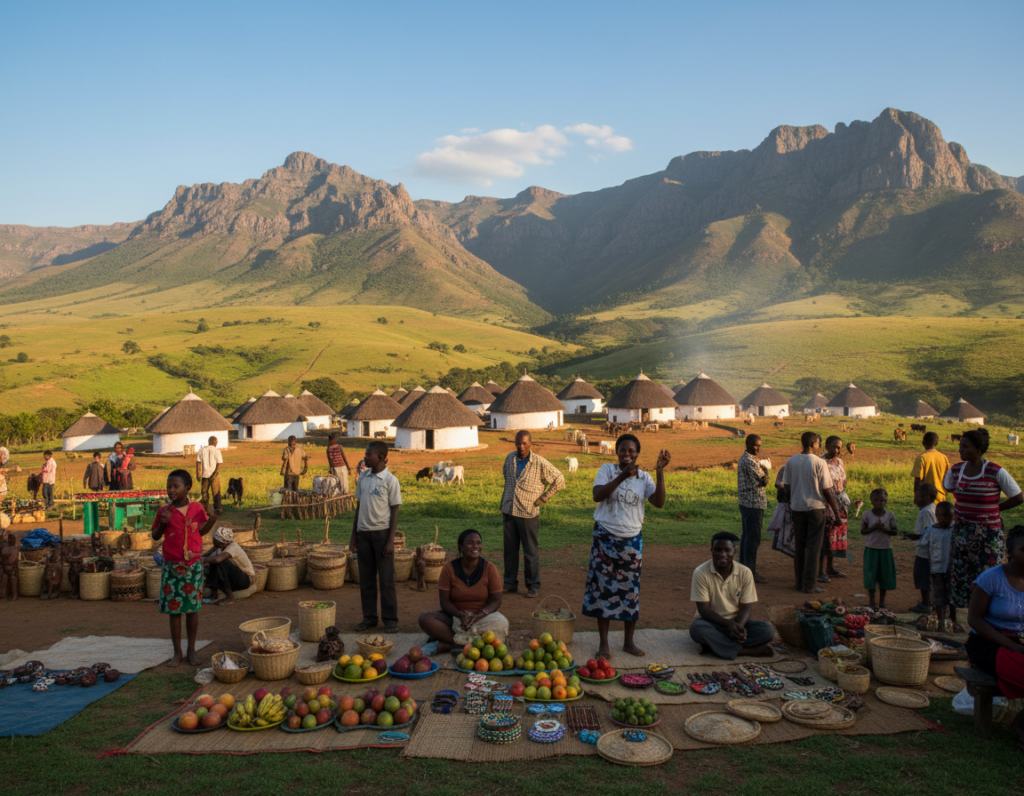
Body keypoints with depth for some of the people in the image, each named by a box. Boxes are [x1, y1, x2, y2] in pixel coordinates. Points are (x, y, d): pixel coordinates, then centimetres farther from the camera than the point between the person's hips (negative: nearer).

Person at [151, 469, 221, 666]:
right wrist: (162, 523, -14)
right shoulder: (164, 511, -4)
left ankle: (192, 650, 19)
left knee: (193, 607, 7)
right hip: (172, 567, 0)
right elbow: (155, 536, 5)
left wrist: (213, 518, -5)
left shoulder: (197, 509, -2)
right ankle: (177, 652, 17)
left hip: (193, 565, 1)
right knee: (174, 609, 5)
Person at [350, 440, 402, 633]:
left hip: (381, 532, -5)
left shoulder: (390, 480, -8)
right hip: (363, 532, 5)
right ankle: (369, 617, 19)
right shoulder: (363, 477, 8)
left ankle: (390, 619, 9)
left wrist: (391, 541, -12)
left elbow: (394, 511, -7)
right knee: (366, 579, 9)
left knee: (386, 579, 1)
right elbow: (358, 506, 13)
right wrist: (354, 534, 10)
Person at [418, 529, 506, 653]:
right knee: (425, 619, -24)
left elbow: (496, 600, -6)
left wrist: (479, 616, -24)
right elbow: (445, 601, -4)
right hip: (455, 617, 1)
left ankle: (447, 645, -27)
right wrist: (461, 615, -23)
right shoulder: (450, 568, -2)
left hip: (483, 616, -1)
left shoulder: (490, 568, -3)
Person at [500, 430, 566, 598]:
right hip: (508, 511, 4)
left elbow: (559, 479, -3)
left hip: (528, 513, -4)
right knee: (510, 550, 11)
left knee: (531, 551, 3)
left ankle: (533, 586, 14)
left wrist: (544, 497, -4)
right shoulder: (509, 458, 4)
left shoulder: (540, 463, -11)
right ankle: (510, 583, 23)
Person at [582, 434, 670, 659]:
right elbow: (597, 495, -19)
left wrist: (660, 472, -18)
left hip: (632, 540, 3)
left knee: (631, 589, 8)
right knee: (604, 587, 1)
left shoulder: (644, 477, 3)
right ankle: (603, 642, 12)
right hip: (605, 538, -3)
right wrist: (621, 477, -28)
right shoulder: (607, 470, -4)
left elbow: (658, 502, -10)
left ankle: (629, 641, 22)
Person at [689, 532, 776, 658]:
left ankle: (714, 645, -24)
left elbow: (746, 607, -4)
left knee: (768, 631, -22)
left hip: (737, 623, 3)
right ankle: (745, 650, -27)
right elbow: (703, 609, -14)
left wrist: (739, 626, -26)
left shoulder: (745, 573, -5)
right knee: (697, 628, -36)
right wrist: (729, 623, -28)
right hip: (712, 623, -3)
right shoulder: (701, 573, -13)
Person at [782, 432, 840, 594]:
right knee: (813, 547, 2)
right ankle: (809, 585, 3)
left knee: (799, 546, 12)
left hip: (797, 508, 4)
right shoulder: (819, 462, -12)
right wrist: (836, 510, 0)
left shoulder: (791, 462, 1)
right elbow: (826, 490, -9)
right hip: (815, 508, -4)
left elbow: (787, 486, 5)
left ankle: (800, 582, 16)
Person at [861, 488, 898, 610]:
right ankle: (872, 602, 10)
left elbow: (894, 531, -1)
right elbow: (862, 531, -4)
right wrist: (874, 527, -19)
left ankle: (882, 601, 23)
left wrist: (884, 529, -18)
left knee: (884, 575, 8)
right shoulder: (867, 514, -3)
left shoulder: (890, 515, 0)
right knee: (871, 574, 0)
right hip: (871, 548, -1)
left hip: (886, 548, 1)